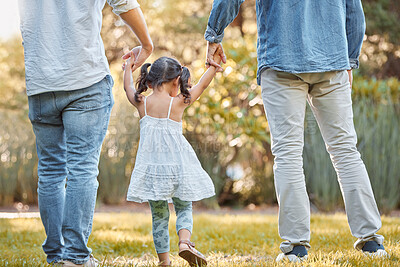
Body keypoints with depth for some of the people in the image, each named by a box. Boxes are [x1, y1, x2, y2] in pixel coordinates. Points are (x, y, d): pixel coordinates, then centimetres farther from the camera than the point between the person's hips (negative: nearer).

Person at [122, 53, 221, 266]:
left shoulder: (142, 103, 1)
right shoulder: (178, 103, -5)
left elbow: (128, 88, 22)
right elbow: (202, 85, 10)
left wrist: (128, 67, 41)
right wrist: (214, 65, 26)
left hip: (151, 168, 2)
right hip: (177, 166, -2)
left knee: (159, 215, 9)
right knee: (184, 208, 11)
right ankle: (184, 242, -14)